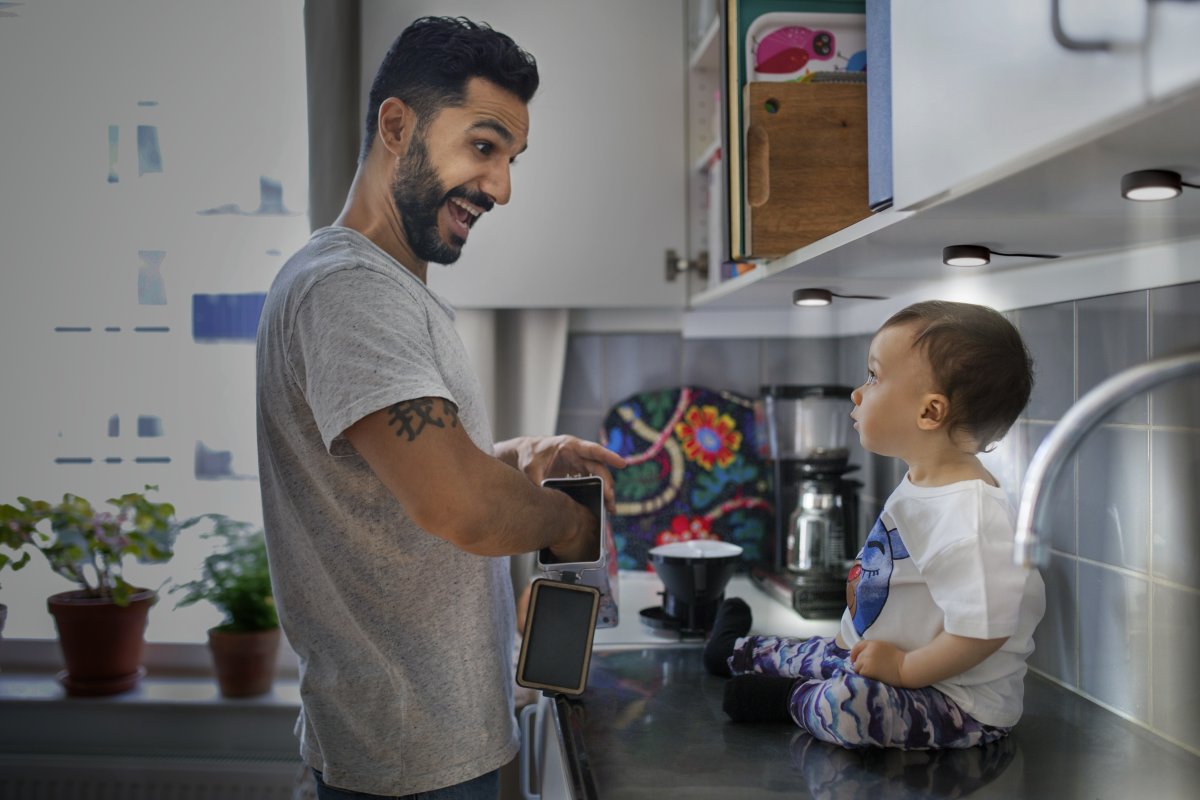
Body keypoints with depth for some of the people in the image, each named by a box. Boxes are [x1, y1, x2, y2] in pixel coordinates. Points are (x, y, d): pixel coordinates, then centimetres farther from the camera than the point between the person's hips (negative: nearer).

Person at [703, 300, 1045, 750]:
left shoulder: (970, 514, -29)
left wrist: (905, 668, -24)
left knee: (849, 702, -32)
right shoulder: (919, 486, 6)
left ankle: (791, 698, -2)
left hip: (963, 705, -10)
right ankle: (736, 650, 52)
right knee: (824, 653, 25)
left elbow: (981, 630, -32)